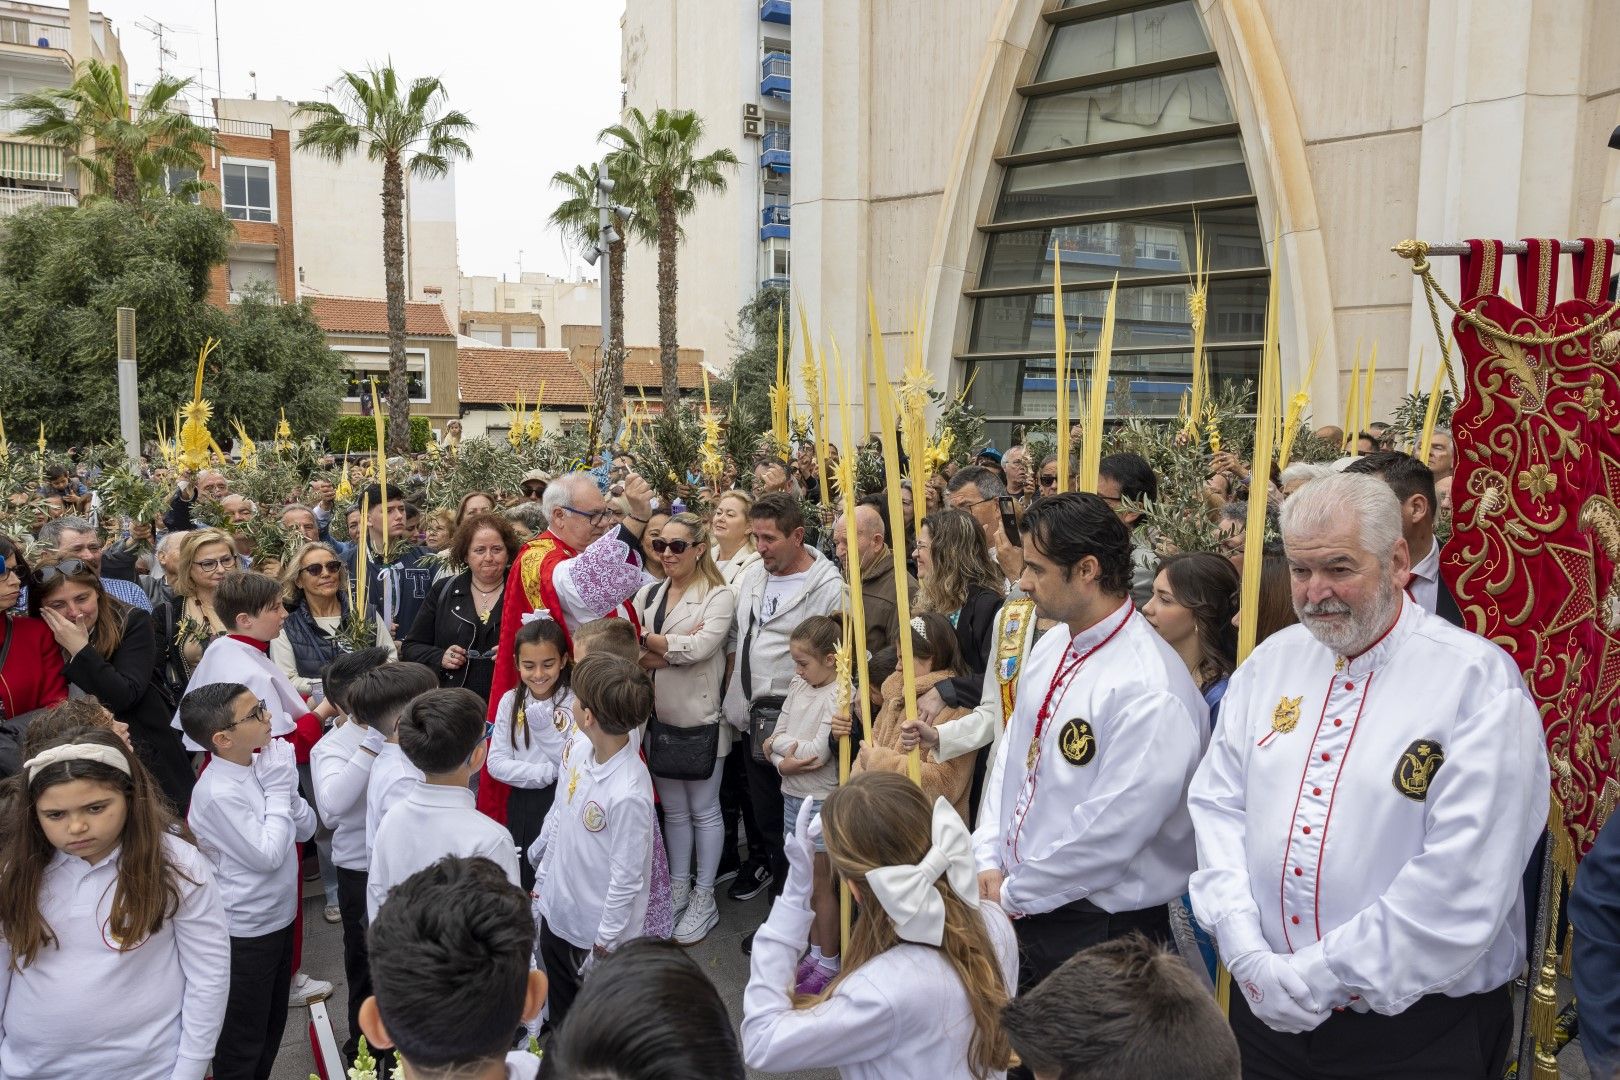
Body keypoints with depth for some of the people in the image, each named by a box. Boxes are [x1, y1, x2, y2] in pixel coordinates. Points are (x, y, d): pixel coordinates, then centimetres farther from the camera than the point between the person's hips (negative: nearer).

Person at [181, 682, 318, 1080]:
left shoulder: (260, 767, -3)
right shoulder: (217, 792, -26)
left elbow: (306, 829, 2)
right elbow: (267, 855, -24)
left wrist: (286, 787, -14)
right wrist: (278, 790, -19)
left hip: (279, 918, 8)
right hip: (245, 934, -8)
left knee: (273, 1025, 24)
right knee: (243, 1039, 11)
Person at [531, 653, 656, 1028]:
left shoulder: (629, 793, -35)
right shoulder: (583, 754, -10)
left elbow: (626, 879, -26)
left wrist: (605, 943, -16)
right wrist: (543, 877, 15)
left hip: (596, 931, -8)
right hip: (557, 912, 8)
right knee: (560, 1009, 31)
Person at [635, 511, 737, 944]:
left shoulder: (719, 597, -9)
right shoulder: (647, 595, 6)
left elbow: (700, 648, -22)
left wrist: (651, 641, -13)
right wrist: (676, 647, -18)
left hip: (701, 718, -5)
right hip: (659, 718, 5)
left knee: (704, 811, 9)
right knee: (673, 810, 17)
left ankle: (703, 899, 23)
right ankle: (677, 891, 32)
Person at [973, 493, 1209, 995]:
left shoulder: (1149, 690, -25)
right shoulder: (1051, 648, 3)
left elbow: (1111, 831, -25)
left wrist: (1013, 893, -14)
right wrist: (990, 861, 0)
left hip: (1102, 927, -7)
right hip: (1024, 910, 7)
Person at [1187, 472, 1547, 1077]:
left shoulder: (1479, 680, -14)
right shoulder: (1272, 661, 2)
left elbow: (1465, 879, -20)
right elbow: (1218, 805, 1)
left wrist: (1318, 977, -18)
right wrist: (1246, 953, -10)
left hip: (1418, 1029, -4)